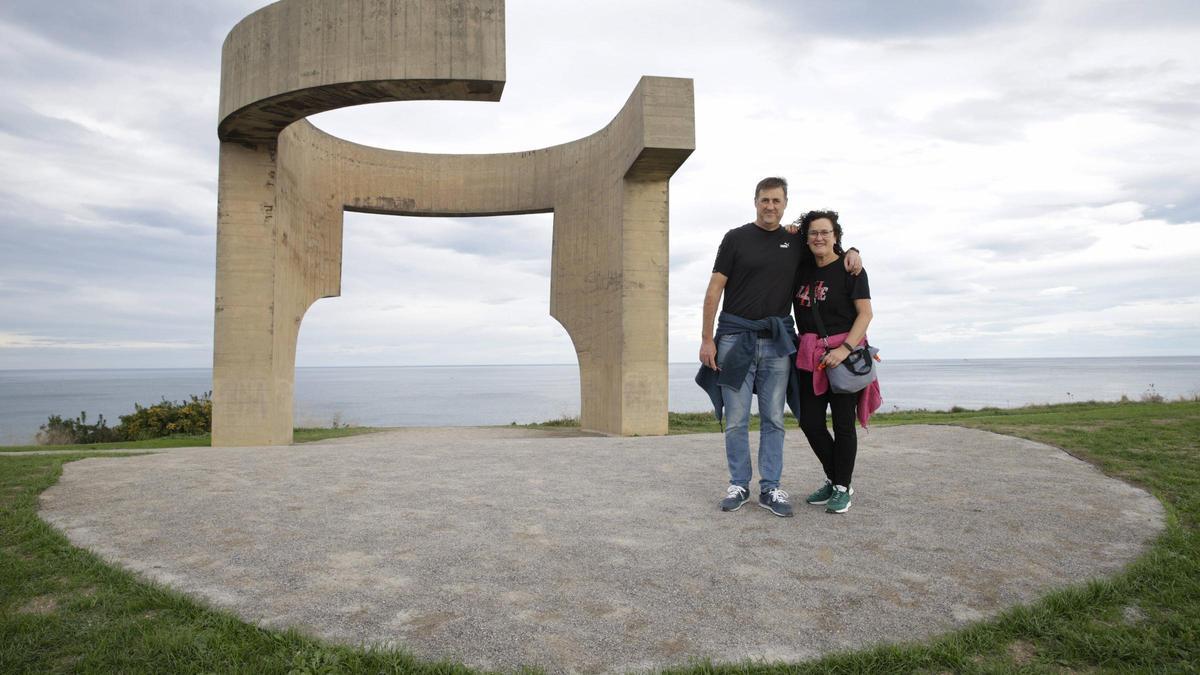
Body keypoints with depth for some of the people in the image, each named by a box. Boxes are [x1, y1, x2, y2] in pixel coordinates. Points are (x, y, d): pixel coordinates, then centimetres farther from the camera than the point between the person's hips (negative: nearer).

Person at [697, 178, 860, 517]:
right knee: (736, 419, 1)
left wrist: (851, 252, 4)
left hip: (777, 340, 2)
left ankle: (770, 488, 11)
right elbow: (714, 290, 0)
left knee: (773, 419, 4)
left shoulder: (796, 243, 11)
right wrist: (707, 339, -7)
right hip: (736, 337, -2)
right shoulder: (736, 238, 3)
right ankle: (739, 485, 12)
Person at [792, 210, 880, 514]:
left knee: (843, 423, 2)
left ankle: (842, 488, 16)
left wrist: (845, 349, -22)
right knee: (810, 423, 6)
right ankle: (833, 480, 26)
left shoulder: (849, 268, -4)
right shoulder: (802, 271, 11)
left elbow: (865, 313, -9)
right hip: (810, 356, 5)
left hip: (844, 354, -5)